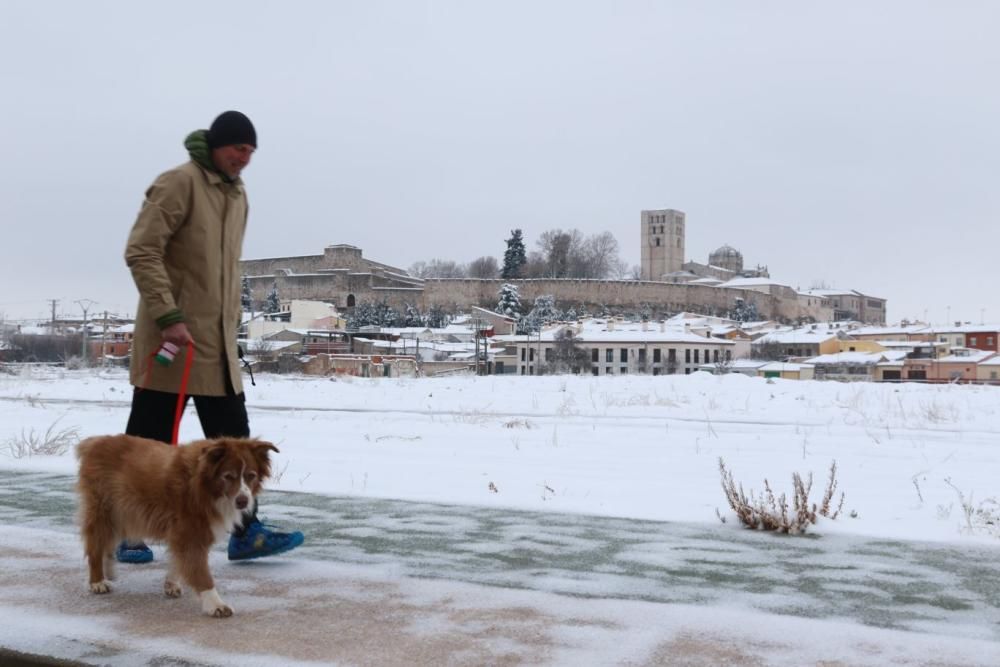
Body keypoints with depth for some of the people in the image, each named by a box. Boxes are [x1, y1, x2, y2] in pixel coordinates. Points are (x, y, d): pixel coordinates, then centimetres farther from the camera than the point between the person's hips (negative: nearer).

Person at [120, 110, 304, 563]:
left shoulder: (237, 195, 15)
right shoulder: (180, 183, -11)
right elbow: (141, 252, -17)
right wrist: (168, 316, -23)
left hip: (218, 343, 8)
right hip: (171, 339, -7)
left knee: (232, 439, 5)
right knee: (149, 440, 3)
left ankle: (245, 532, 8)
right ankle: (126, 533, 16)